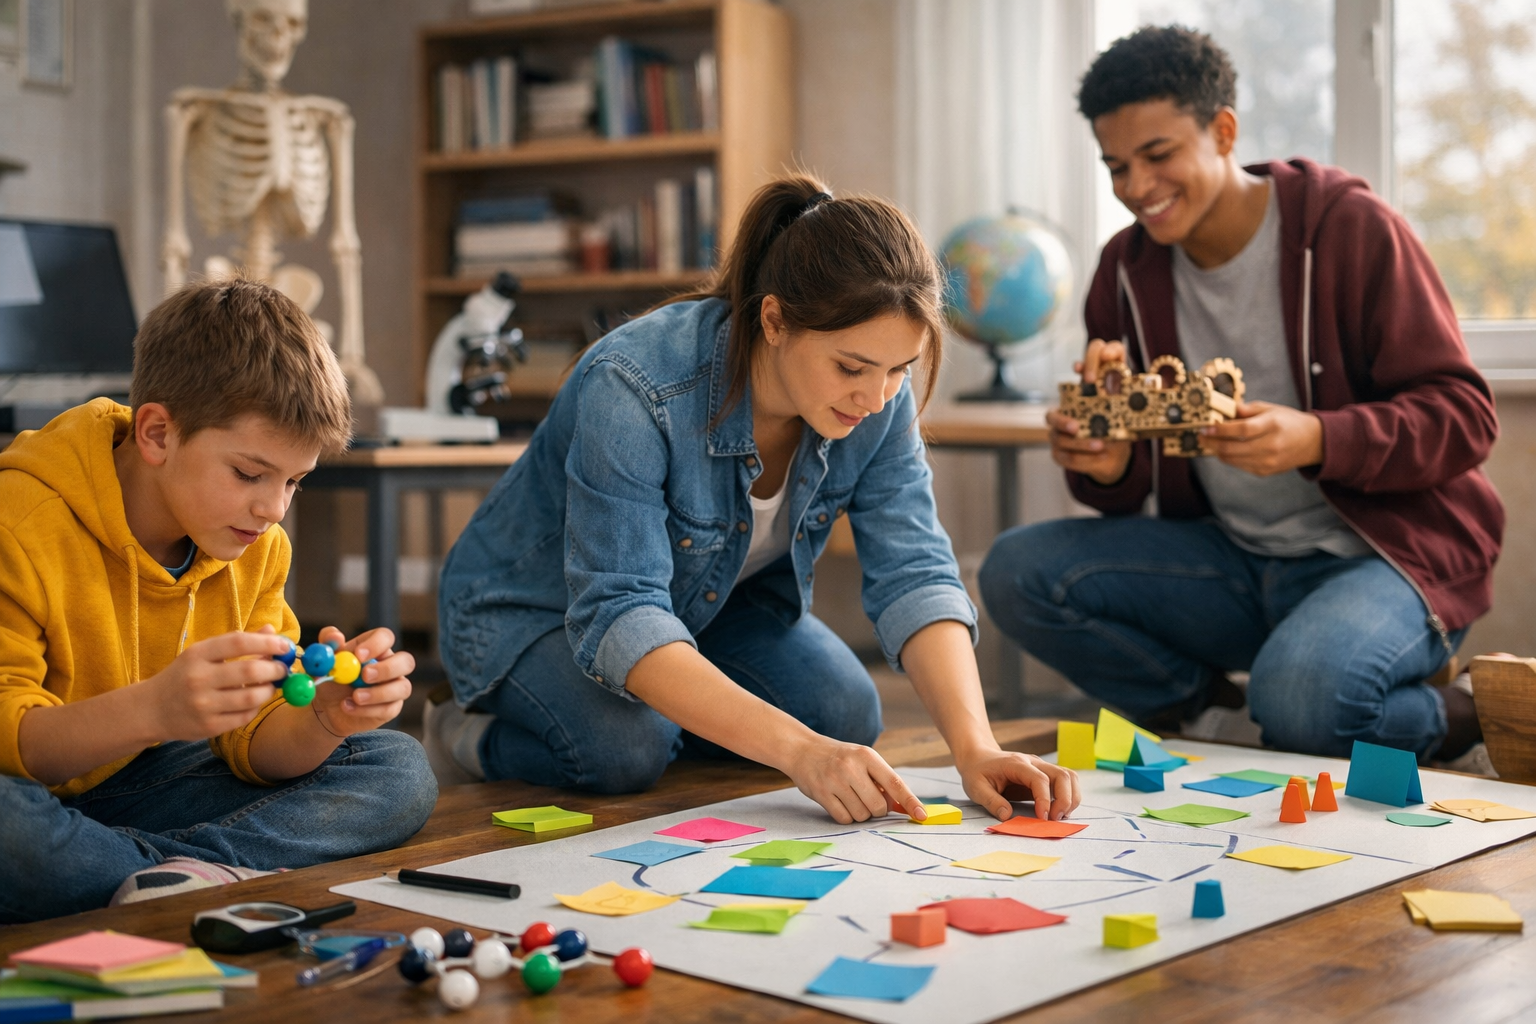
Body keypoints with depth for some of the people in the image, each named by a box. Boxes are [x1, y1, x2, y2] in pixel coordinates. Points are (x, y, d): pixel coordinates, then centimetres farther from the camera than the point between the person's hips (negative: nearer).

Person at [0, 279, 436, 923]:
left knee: (398, 771, -5)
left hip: (138, 789, 7)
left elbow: (253, 745, 1)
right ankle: (219, 879, -21)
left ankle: (164, 877, -23)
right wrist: (152, 709, -41)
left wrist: (326, 720, -23)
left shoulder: (255, 549, 1)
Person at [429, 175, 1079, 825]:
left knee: (847, 715, -15)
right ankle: (476, 737, 0)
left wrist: (974, 748, -38)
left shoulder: (880, 397, -20)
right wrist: (798, 751, -52)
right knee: (624, 752, -31)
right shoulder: (632, 389, -38)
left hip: (713, 604, 6)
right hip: (531, 604, -5)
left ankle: (653, 720, 10)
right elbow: (618, 618, -43)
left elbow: (913, 575, -22)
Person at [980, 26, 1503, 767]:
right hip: (1233, 561, 6)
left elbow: (1463, 415, -14)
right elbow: (1128, 494, 8)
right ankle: (1214, 715, -1)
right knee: (1017, 571, -14)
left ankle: (1443, 722, -2)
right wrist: (1107, 467, -17)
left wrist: (1315, 439, -32)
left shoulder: (1351, 227, -10)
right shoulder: (1127, 268, 5)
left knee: (1299, 692, -36)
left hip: (1389, 553, -5)